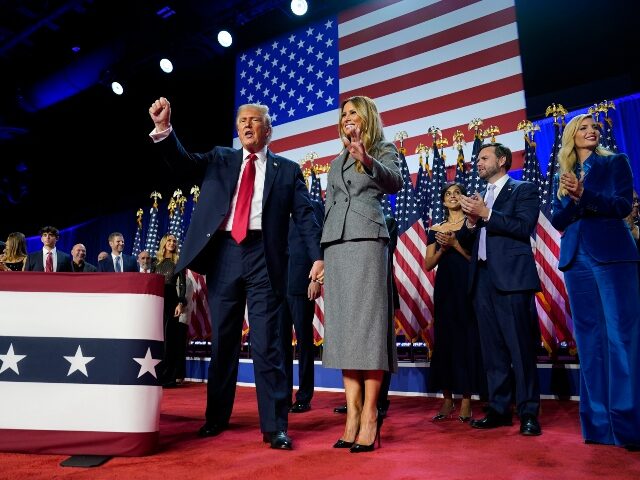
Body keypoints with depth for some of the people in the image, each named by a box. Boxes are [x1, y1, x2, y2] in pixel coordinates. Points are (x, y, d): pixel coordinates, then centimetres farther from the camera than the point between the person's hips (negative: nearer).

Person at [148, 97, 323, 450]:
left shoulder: (287, 170, 10)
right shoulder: (219, 159, 17)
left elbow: (305, 215, 2)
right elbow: (182, 161, 4)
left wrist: (318, 256, -10)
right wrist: (164, 128, -14)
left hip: (263, 258, -2)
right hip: (224, 256, 3)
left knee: (267, 343, -3)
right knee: (222, 340, 11)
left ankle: (275, 426, 5)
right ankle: (216, 417, 26)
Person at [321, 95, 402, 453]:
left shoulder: (384, 150, 8)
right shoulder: (338, 162, 24)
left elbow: (395, 182, -14)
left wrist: (367, 160, -33)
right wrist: (319, 255, 14)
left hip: (367, 239, -6)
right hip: (336, 243, 6)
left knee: (367, 321, -11)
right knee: (343, 324, -1)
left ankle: (370, 415, -8)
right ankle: (353, 413, 2)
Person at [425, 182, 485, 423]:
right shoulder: (436, 229, 13)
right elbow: (429, 264, 9)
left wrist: (455, 244, -14)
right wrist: (442, 248, -7)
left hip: (467, 286, -3)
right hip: (444, 287, 3)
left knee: (467, 338, -3)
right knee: (444, 339, 4)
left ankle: (466, 400, 4)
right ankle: (447, 400, 13)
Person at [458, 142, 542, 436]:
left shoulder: (523, 189, 6)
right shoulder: (477, 197, 22)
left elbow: (524, 227, -10)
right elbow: (464, 242, 17)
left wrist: (486, 214, -12)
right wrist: (470, 221, -3)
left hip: (511, 278, -6)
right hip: (482, 279, 6)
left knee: (521, 348, -4)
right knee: (492, 349, 8)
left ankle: (528, 413, 4)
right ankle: (499, 409, 15)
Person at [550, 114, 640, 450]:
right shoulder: (563, 176, 17)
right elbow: (557, 220, 8)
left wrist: (583, 194, -17)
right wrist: (572, 198, -11)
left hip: (612, 255, -3)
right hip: (576, 259, 4)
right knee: (589, 339, 3)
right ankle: (599, 423, 9)